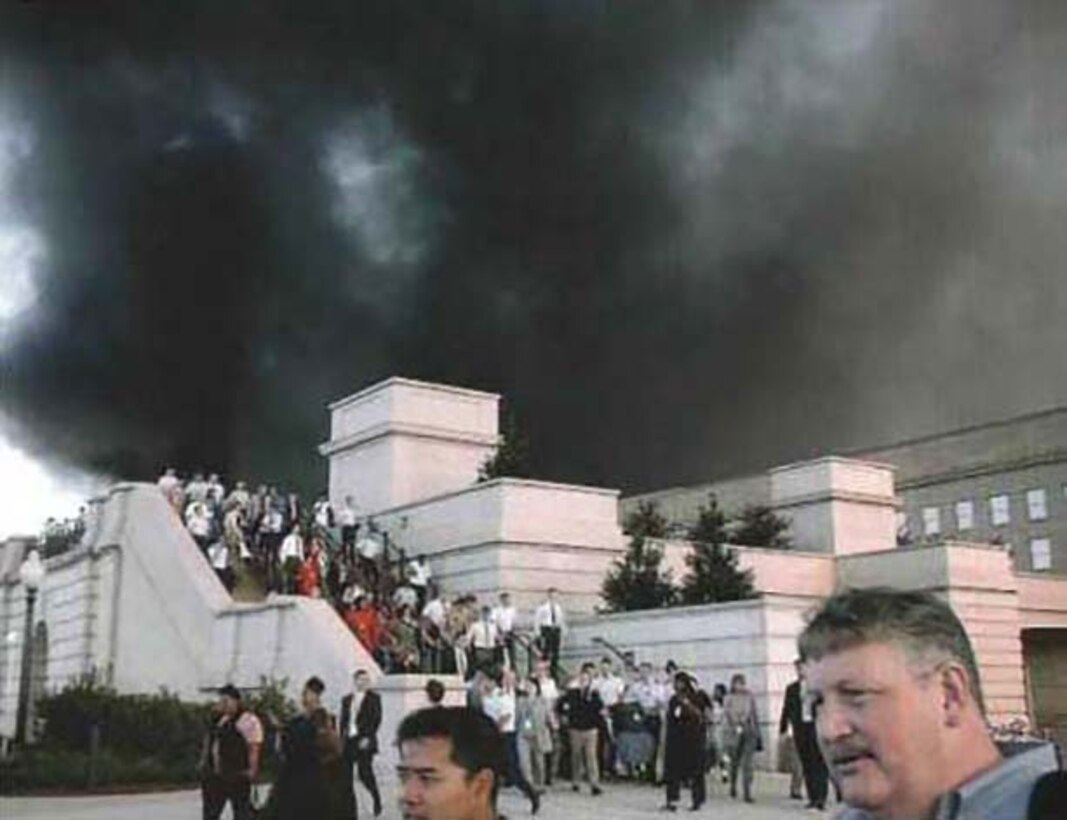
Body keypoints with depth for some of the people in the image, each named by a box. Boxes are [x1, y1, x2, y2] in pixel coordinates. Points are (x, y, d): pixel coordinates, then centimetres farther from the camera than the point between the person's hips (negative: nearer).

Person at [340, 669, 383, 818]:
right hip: (348, 741, 4)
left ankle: (376, 799, 15)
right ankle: (351, 808, 9)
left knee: (364, 773, -11)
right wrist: (341, 740, 5)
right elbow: (343, 721, 14)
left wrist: (367, 738, -14)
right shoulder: (346, 699, 14)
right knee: (347, 777, 1)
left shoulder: (374, 697, 2)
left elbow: (376, 719, -5)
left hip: (364, 741, -4)